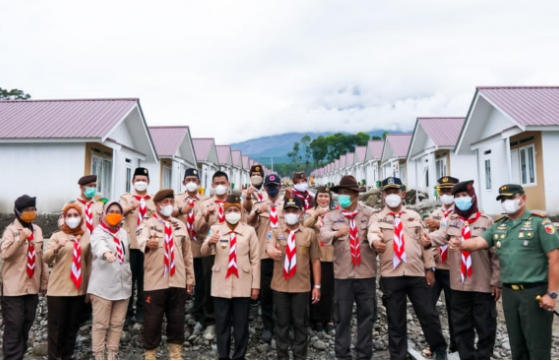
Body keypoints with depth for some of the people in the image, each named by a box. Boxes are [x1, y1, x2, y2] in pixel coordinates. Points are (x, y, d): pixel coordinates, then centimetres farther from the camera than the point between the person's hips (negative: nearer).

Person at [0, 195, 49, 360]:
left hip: (32, 287, 5)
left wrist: (44, 281, 14)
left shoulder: (37, 230, 9)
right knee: (14, 326, -2)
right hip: (14, 287, -5)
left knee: (26, 325, 12)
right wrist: (20, 239, -33)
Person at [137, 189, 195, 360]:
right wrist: (148, 243, -50)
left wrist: (190, 277, 13)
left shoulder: (180, 225, 11)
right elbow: (141, 240, -26)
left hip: (178, 281, 4)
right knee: (152, 320, 4)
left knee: (177, 319, 11)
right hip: (155, 281, -4)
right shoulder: (148, 223, -3)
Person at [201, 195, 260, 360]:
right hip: (221, 284, 0)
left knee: (241, 324, 7)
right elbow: (204, 251, -10)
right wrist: (209, 242, -34)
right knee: (222, 324, 8)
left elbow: (255, 259, 3)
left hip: (243, 285, 0)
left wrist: (255, 285, 0)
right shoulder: (216, 229, 3)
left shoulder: (249, 231, 3)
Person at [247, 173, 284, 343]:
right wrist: (257, 212, -30)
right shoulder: (259, 204, 6)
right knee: (266, 291, 4)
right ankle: (268, 326, 17)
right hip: (265, 252, 0)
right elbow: (249, 222, -10)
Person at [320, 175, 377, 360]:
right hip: (343, 273, 0)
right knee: (343, 316, 8)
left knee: (367, 315, 9)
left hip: (366, 272, 0)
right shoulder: (331, 215, 5)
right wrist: (337, 233, -32)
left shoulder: (370, 214, 5)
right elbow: (323, 235, -12)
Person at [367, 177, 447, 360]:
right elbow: (373, 232, -19)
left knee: (429, 315, 10)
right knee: (395, 321, 8)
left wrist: (429, 268, 8)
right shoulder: (377, 217, 3)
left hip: (417, 273, 2)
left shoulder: (414, 216, 12)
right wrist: (375, 241, -42)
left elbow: (424, 243, 13)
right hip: (391, 276, -2)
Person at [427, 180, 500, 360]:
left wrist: (497, 282, -5)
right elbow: (440, 236, -10)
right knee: (461, 325, 13)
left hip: (483, 284, -3)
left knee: (485, 326, 9)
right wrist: (427, 238, -30)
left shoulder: (486, 221, -3)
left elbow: (496, 254, -3)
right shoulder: (451, 222, 7)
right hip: (459, 284, 3)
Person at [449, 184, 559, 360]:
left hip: (535, 292, -5)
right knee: (516, 344, 17)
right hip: (509, 292, 5)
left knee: (538, 345, 5)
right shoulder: (498, 226, 9)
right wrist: (461, 244, -26)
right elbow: (478, 242, -3)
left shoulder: (539, 222, -6)